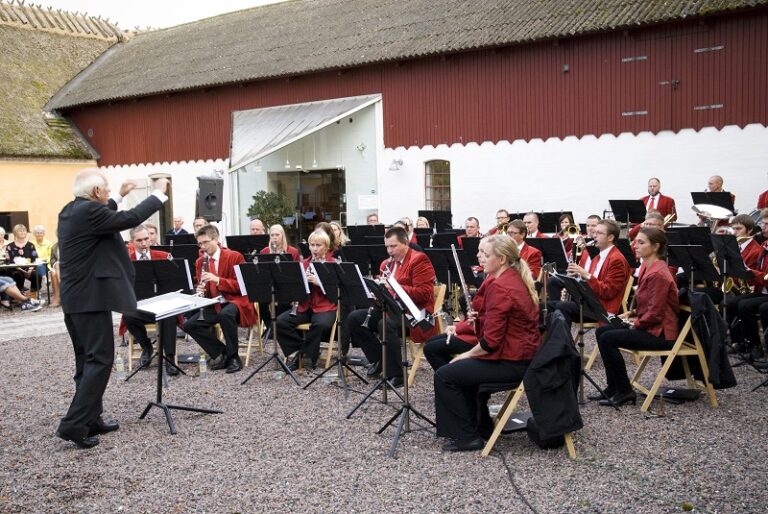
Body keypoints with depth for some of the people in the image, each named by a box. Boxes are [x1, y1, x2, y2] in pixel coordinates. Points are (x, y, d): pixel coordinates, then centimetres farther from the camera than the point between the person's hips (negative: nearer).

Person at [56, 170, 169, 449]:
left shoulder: (71, 210, 11)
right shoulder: (89, 210, -18)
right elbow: (130, 219, -17)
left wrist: (119, 196, 34)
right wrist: (158, 192, -5)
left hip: (74, 298, 10)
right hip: (91, 298, -10)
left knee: (86, 360, 15)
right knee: (100, 360, -7)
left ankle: (90, 419, 21)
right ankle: (74, 424, -9)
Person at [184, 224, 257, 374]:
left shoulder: (234, 256, -8)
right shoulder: (200, 261, 9)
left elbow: (241, 285, -13)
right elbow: (202, 288, 16)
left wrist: (217, 280, -25)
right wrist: (200, 290, -10)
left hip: (235, 301, -6)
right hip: (213, 305, 6)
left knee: (225, 314, -38)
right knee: (190, 325, -14)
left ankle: (233, 357, -19)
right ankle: (222, 353, -1)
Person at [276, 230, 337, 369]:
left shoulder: (333, 264, 5)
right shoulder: (303, 263, 16)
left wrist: (318, 282, -20)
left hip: (325, 307, -4)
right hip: (304, 306, 4)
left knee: (321, 324, -36)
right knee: (280, 322, -21)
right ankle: (298, 349, -5)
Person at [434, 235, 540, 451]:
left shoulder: (500, 287, -21)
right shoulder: (516, 280, 10)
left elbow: (490, 341, -23)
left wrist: (467, 354, -8)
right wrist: (479, 320, 7)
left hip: (510, 362, -10)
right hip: (524, 355, 10)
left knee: (444, 375, -4)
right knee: (465, 368, 28)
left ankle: (466, 436, 4)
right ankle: (481, 426, 30)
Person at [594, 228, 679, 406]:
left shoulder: (658, 274, -21)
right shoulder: (647, 267, 10)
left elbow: (655, 313, -23)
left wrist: (636, 325, -10)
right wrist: (632, 313, 6)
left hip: (660, 333, -10)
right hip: (647, 325, 10)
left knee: (607, 339, -17)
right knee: (601, 331, 7)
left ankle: (624, 392, -6)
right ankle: (613, 388, 11)